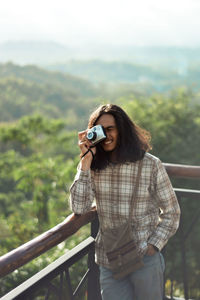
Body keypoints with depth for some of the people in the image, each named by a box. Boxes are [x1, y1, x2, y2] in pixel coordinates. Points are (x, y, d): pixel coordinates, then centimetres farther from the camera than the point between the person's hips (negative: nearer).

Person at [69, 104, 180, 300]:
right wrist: (86, 161, -14)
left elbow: (171, 212, 1)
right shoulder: (94, 167, 0)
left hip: (145, 260, -2)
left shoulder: (151, 165, -8)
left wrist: (153, 245, -9)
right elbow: (78, 208, -12)